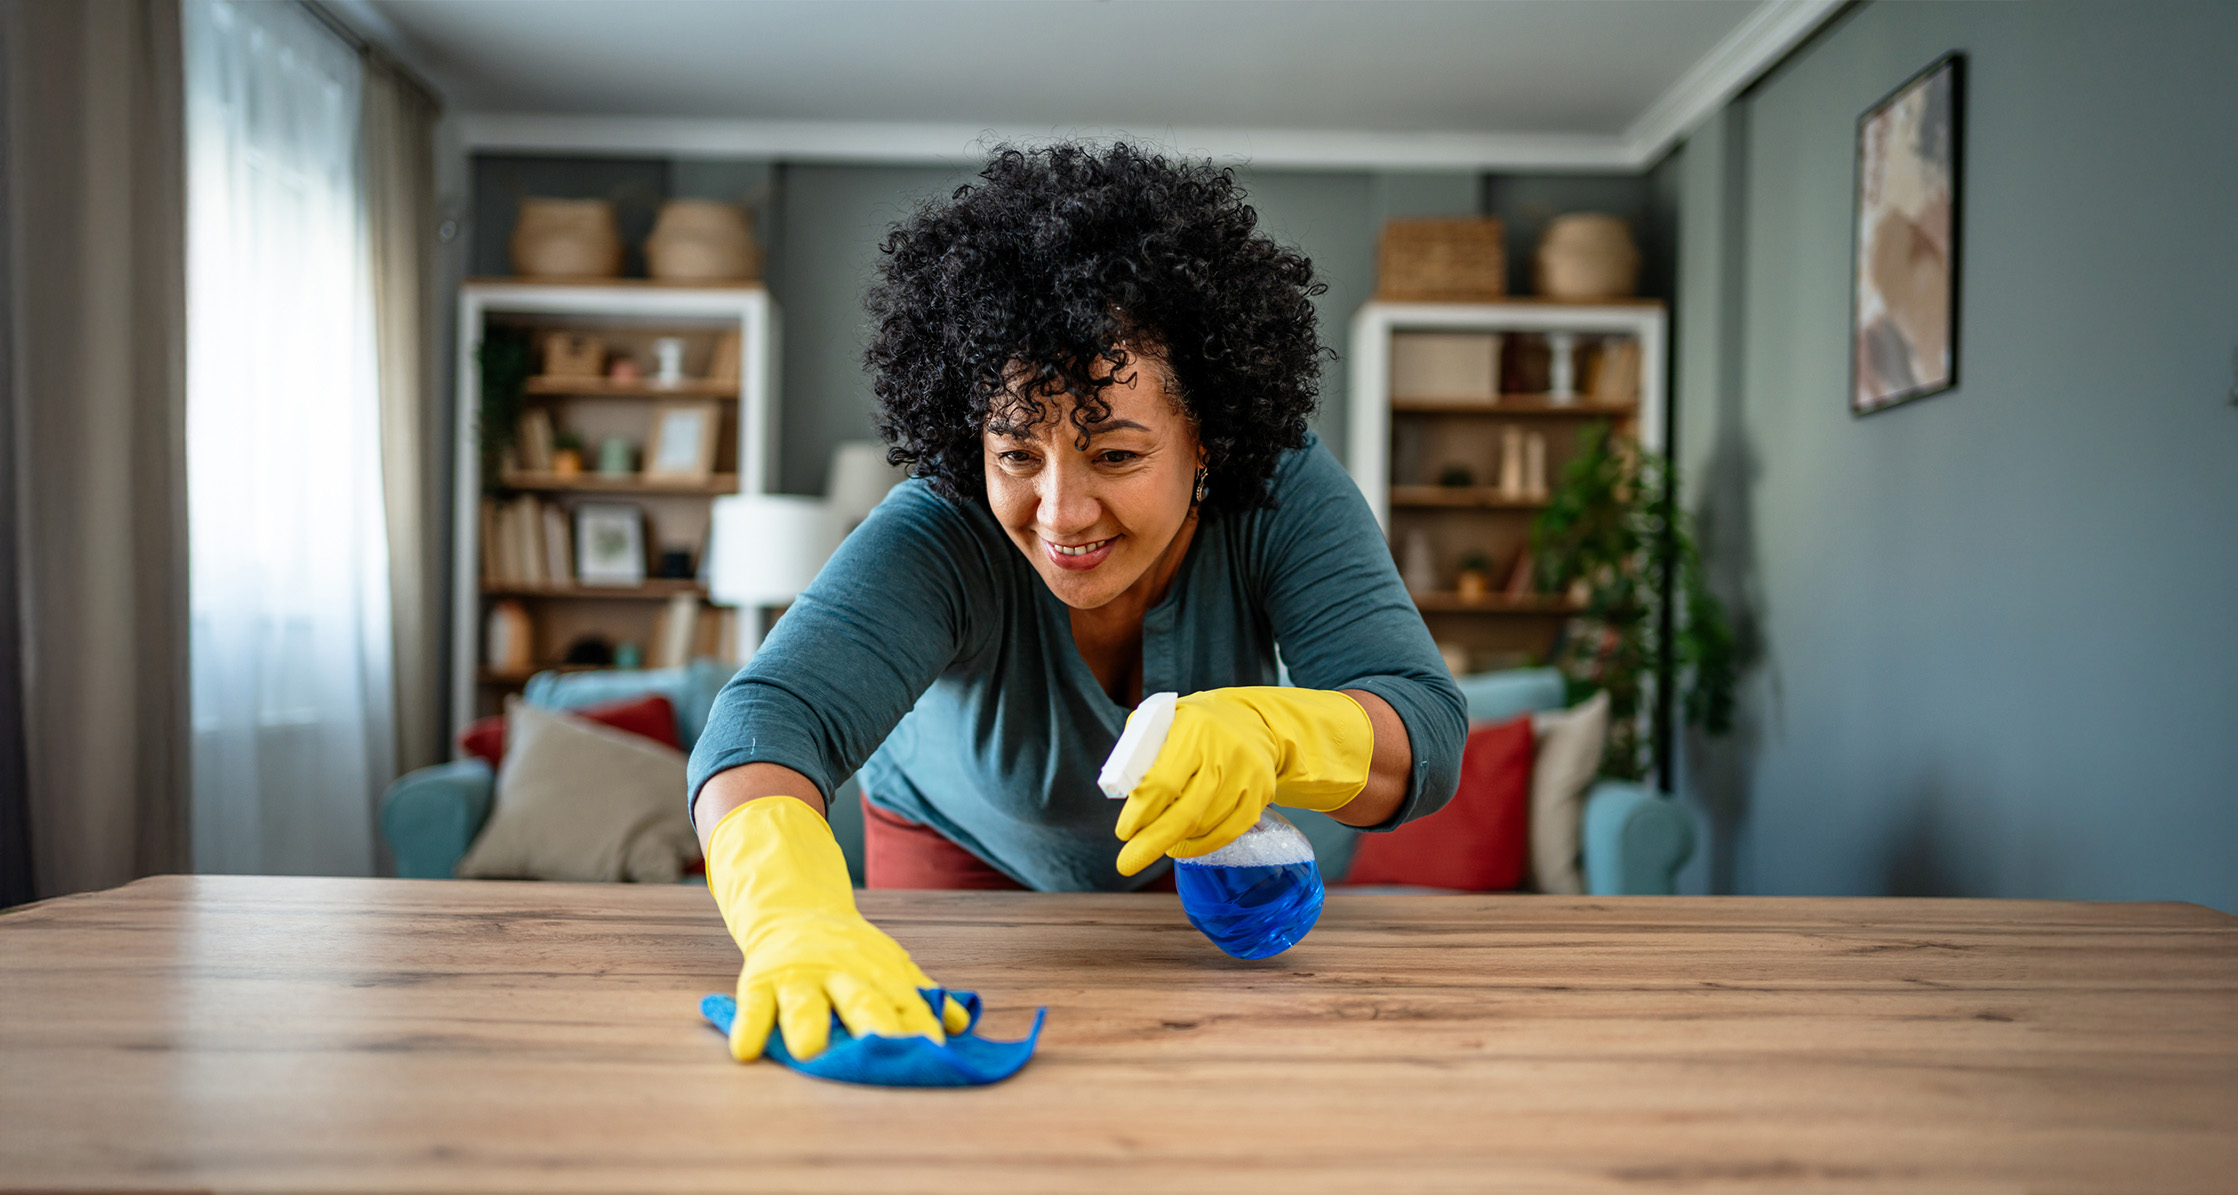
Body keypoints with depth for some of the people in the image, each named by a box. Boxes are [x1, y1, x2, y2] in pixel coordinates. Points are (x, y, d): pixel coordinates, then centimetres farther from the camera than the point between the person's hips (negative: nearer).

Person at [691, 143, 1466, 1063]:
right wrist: (799, 923, -73)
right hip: (966, 853, -1)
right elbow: (768, 719, -51)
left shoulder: (1283, 495, -31)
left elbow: (1427, 736, -38)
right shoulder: (937, 536, -37)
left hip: (1197, 857, 1)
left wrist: (1263, 729, -60)